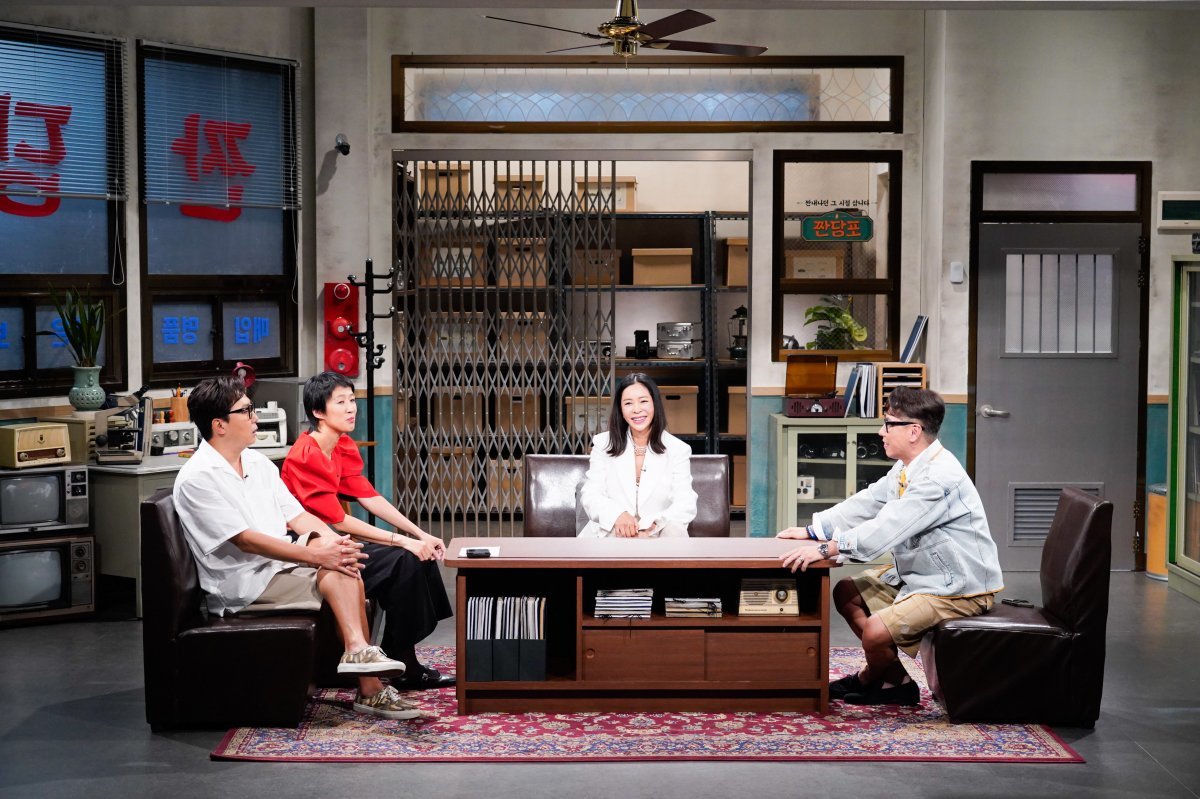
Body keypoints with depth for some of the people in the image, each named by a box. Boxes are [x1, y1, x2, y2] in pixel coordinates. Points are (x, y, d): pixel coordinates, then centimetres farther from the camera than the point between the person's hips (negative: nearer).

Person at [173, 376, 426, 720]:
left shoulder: (258, 463, 14)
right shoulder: (197, 478, -12)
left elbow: (297, 515, 11)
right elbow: (245, 539, -20)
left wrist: (337, 544, -9)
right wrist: (316, 555, -25)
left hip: (282, 565, 7)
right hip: (245, 584, -7)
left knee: (343, 570, -19)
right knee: (338, 578, -22)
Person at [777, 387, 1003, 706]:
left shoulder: (940, 477, -27)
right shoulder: (907, 469, 6)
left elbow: (891, 525, -35)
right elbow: (867, 503, 8)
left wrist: (828, 548, -38)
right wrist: (812, 530, 1)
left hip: (958, 590, -11)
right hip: (918, 573, 11)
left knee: (875, 632, -24)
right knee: (846, 593, 12)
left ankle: (869, 680, 13)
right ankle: (896, 680, 15)